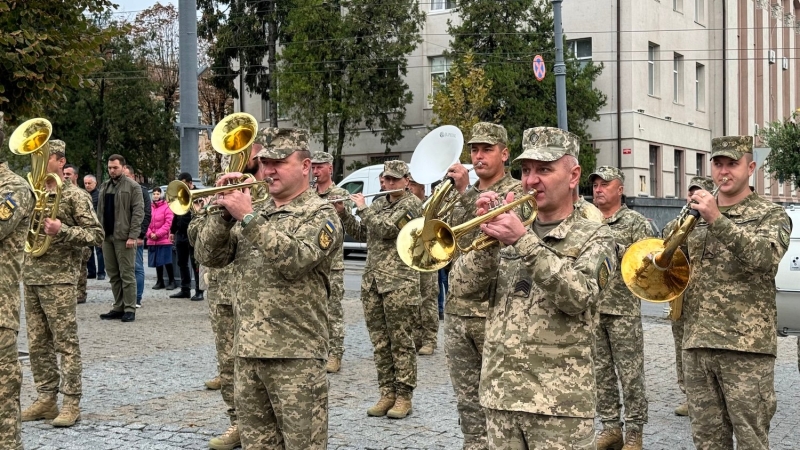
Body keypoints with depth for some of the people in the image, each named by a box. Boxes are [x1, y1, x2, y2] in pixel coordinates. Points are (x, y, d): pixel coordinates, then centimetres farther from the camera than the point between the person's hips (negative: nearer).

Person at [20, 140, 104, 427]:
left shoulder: (75, 195, -5)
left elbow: (97, 235, -9)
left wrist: (62, 231, -21)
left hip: (59, 279, -7)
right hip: (31, 276, 7)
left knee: (66, 343, -4)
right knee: (37, 344, 9)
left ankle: (71, 404, 1)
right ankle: (46, 399, 17)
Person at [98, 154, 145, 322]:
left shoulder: (132, 186, -4)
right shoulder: (105, 187, 16)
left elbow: (138, 212, -10)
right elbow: (100, 212, 18)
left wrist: (133, 236, -17)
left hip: (124, 237, -7)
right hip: (107, 237, 7)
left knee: (127, 274, -4)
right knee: (113, 275, 10)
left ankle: (129, 309, 0)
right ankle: (118, 307, 16)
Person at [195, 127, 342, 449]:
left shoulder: (320, 214, -3)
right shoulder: (255, 213, 14)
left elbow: (294, 260, -21)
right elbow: (208, 256, 7)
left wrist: (248, 217, -21)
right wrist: (224, 212, -8)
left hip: (296, 353, -6)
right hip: (247, 350, 6)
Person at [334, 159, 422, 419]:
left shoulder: (411, 204, -5)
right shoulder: (378, 204, 17)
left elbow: (386, 229, -16)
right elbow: (360, 234, 20)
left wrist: (363, 208, -5)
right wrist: (343, 213, 7)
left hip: (399, 283, -7)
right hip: (372, 281, 7)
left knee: (401, 342, -1)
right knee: (379, 342, 9)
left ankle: (403, 396, 5)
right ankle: (387, 393, 16)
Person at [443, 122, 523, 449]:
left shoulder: (516, 193, -4)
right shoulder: (462, 194, 16)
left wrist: (467, 193, -21)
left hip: (494, 311, -6)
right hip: (457, 310, 6)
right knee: (467, 397, 12)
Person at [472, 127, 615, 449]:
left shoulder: (593, 237, 1)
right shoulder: (513, 231, 12)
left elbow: (578, 296, -17)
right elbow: (464, 286, 2)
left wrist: (524, 242, -23)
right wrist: (487, 235, -12)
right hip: (501, 393, 4)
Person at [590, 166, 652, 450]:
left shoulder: (635, 222, -1)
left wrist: (615, 249, -18)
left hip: (624, 309, -4)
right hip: (591, 309, 5)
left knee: (630, 374, 0)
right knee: (601, 373, 9)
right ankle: (610, 426, 19)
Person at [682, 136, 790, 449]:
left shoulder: (771, 215, 1)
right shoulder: (697, 215, 15)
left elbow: (767, 257, -19)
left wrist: (718, 220, -25)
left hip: (746, 345, -4)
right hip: (697, 344, 4)